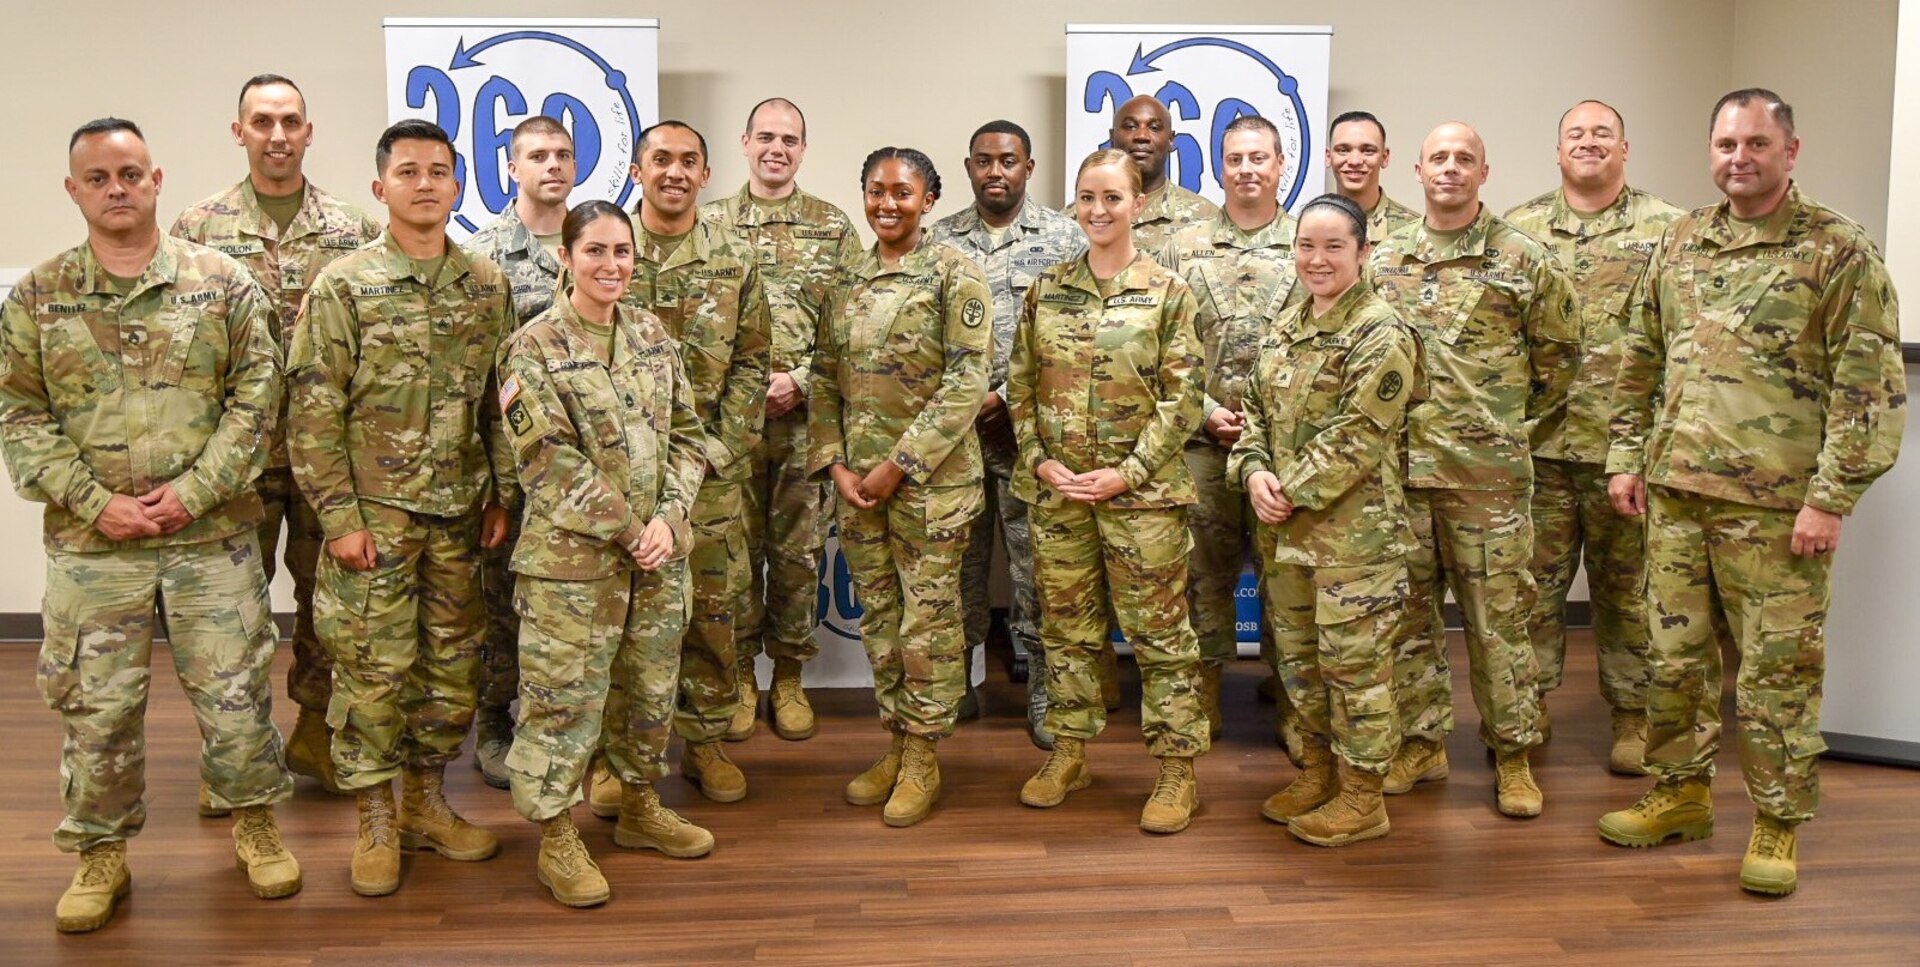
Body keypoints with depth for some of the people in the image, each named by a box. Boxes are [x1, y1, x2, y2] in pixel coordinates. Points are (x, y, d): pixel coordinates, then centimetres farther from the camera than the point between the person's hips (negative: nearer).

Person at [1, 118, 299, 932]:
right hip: (91, 542, 1)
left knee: (234, 689, 7)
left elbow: (256, 393, -3)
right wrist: (95, 501, -10)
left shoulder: (221, 281, 1)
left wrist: (194, 491, -11)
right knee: (95, 704, 9)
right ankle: (100, 855, 26)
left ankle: (254, 821, 27)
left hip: (213, 534, -1)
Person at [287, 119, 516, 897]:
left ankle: (428, 801, 27)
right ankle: (376, 822, 18)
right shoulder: (343, 287, -5)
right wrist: (339, 516, -11)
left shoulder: (487, 286, 6)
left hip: (460, 514, 4)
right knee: (371, 668, 3)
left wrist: (503, 495, 7)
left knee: (452, 663, 11)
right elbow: (314, 412, -7)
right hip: (375, 515, -4)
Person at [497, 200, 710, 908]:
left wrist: (668, 519, -8)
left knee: (651, 687, 16)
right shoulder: (534, 347, -9)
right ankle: (557, 841, 17)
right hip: (571, 556, -5)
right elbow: (551, 459, -14)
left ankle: (640, 808, 35)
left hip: (657, 553, 6)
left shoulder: (651, 335, 7)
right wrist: (627, 530, -14)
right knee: (564, 696, 2)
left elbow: (686, 436, 7)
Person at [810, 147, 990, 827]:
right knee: (877, 614, 13)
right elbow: (825, 378, 12)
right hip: (858, 478, 6)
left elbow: (968, 382, -14)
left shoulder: (953, 274, -7)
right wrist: (834, 462, -1)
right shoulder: (848, 279, 10)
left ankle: (923, 758, 16)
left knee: (928, 617, 2)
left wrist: (900, 463, -16)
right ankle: (895, 744, 27)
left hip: (930, 474, -5)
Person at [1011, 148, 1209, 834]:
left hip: (1143, 491, -3)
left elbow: (1182, 399, -5)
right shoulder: (1045, 291, 7)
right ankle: (1069, 752, 26)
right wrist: (1039, 461, -5)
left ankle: (1178, 768, 13)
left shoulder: (1167, 291, -2)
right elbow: (1021, 386, 9)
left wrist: (1128, 473, -13)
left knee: (1159, 630, 3)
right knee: (1066, 626, 12)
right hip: (1056, 489, 4)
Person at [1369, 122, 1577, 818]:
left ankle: (1513, 755, 16)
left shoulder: (1525, 261, 1)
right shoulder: (1383, 261, 9)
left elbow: (1558, 357, 8)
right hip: (1398, 468, 3)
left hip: (1488, 473, -3)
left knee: (1498, 616, 3)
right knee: (1409, 612, 10)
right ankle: (1421, 741, 24)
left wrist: (1514, 428, 9)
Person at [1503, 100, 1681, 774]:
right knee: (1534, 578, 8)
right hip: (1539, 441, 1)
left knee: (1628, 585, 8)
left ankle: (1632, 715, 21)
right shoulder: (1518, 230, 7)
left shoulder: (1666, 231, 4)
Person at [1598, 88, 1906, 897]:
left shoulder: (1839, 250, -5)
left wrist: (1831, 497, -14)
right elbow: (1640, 362, 16)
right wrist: (1626, 457, 10)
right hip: (1674, 493, 5)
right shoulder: (1680, 242, 11)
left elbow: (1870, 385, -9)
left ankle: (1779, 823, 18)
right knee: (1675, 655, 12)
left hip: (1776, 504, -5)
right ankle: (1679, 793, 28)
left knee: (1778, 667, 3)